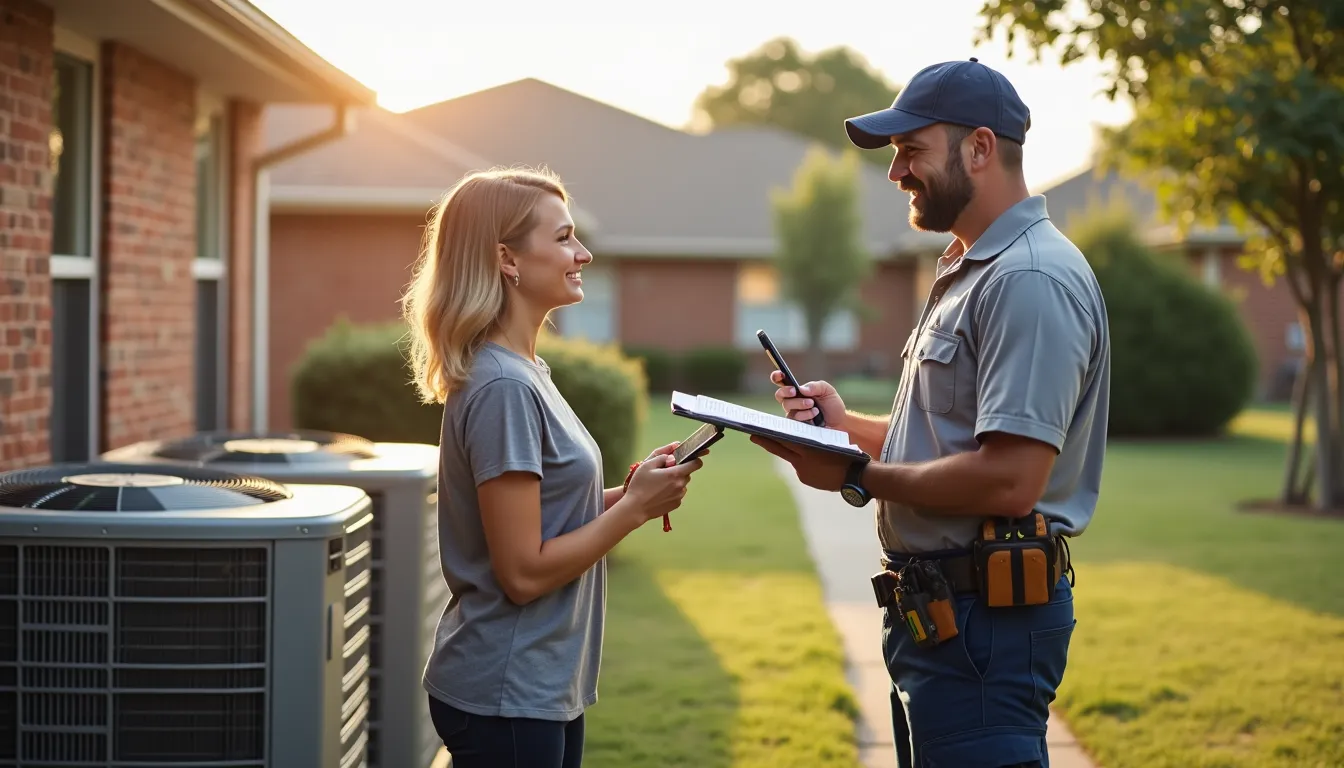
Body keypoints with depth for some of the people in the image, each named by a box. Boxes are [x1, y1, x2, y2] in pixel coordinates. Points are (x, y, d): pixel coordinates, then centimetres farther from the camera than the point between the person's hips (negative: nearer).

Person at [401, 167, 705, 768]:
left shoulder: (523, 373, 9)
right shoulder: (503, 388, -19)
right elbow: (523, 572, -20)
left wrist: (622, 495, 1)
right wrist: (634, 509, -13)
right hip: (505, 697, -9)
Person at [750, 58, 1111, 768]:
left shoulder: (1029, 281, -18)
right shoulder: (967, 272, 19)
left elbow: (1009, 481, -25)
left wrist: (858, 478, -15)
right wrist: (846, 424, 8)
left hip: (986, 616, -11)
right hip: (939, 604, 11)